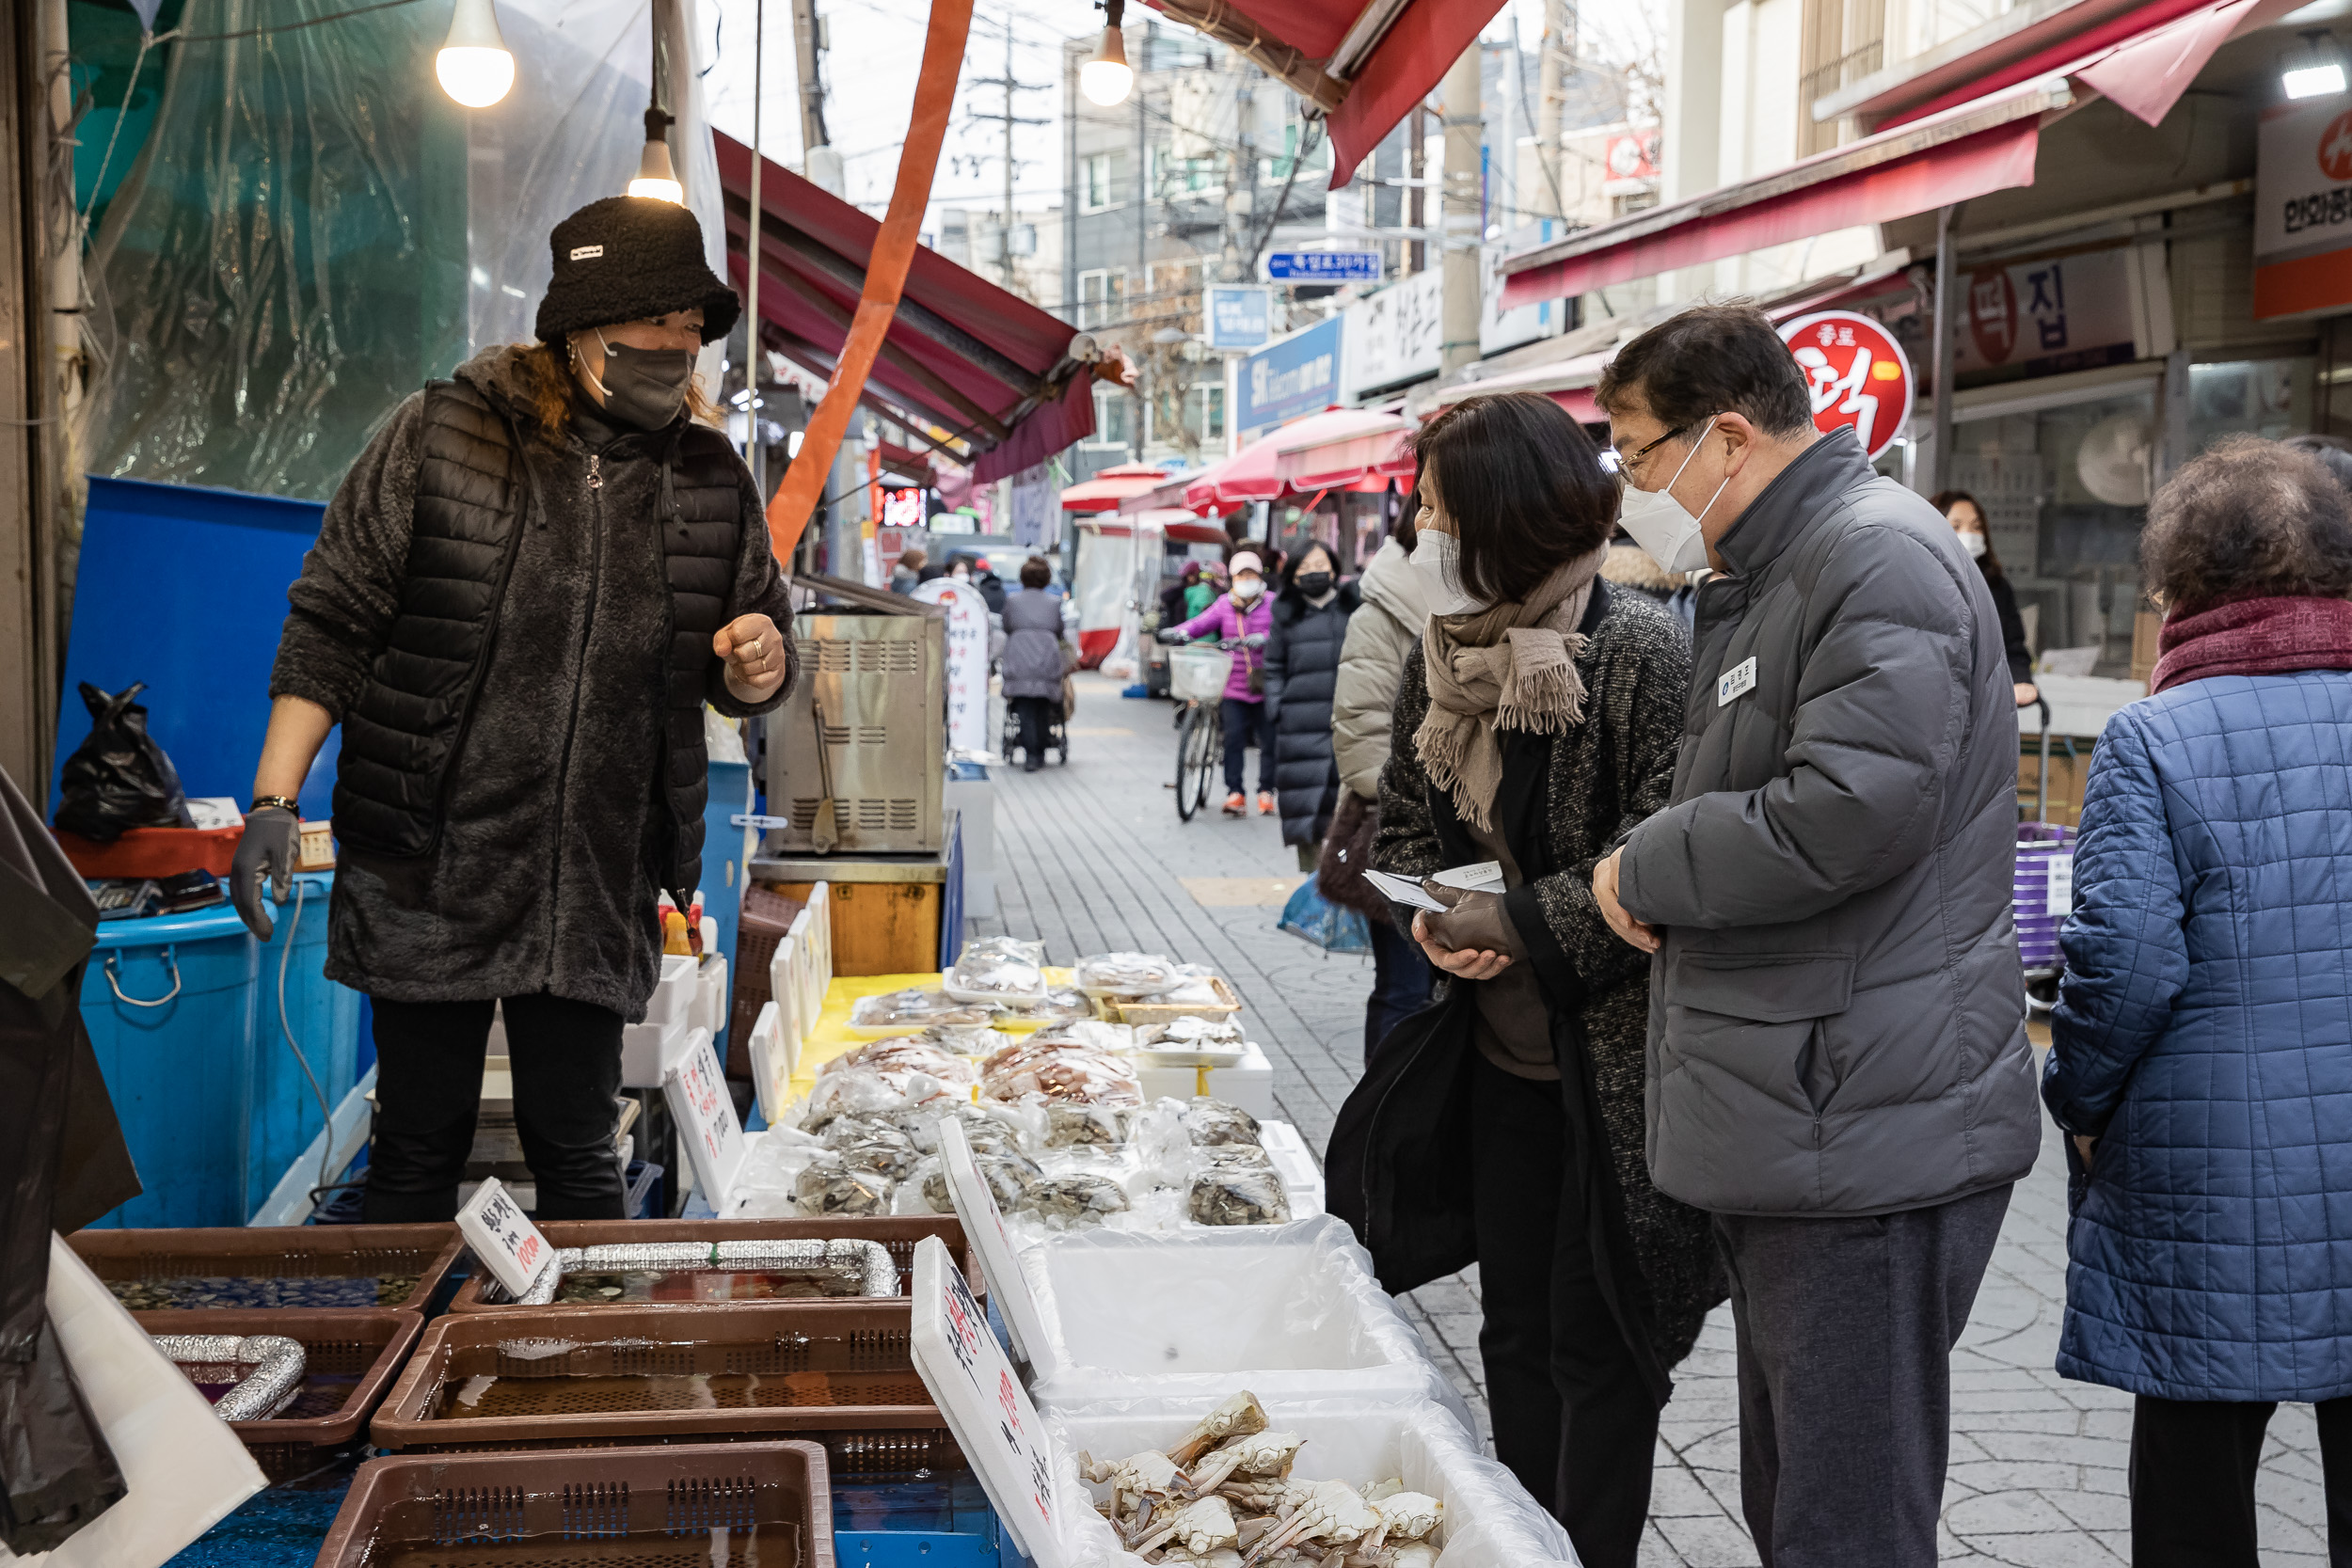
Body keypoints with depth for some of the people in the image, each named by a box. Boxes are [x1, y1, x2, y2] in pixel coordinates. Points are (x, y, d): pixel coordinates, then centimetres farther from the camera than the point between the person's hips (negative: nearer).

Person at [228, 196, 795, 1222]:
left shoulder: (713, 481, 6)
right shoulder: (442, 435, -4)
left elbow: (748, 680, 16)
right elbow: (332, 625, -2)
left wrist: (759, 665, -9)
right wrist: (274, 800, -8)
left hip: (597, 895, 2)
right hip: (429, 876, -2)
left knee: (576, 1152, 8)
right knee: (420, 1147, 9)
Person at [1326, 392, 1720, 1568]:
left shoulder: (1638, 652, -17)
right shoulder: (1443, 653, 6)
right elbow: (1404, 826, 14)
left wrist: (1522, 926, -18)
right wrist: (1435, 921, -6)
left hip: (1611, 1060, -7)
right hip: (1497, 1049, 7)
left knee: (1595, 1348, 4)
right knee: (1516, 1330, 17)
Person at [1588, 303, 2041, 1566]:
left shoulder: (1879, 560, -15)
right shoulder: (1765, 580, 19)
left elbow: (1849, 815, -27)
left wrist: (1642, 871, -13)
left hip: (1865, 1143, -11)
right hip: (1789, 1135, 11)